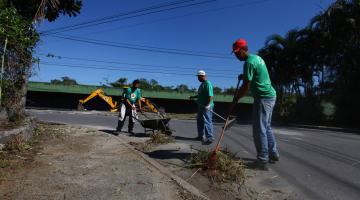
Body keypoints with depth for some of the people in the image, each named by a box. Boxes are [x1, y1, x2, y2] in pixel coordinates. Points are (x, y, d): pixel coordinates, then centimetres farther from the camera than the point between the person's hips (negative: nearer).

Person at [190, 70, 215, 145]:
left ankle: (210, 137, -6)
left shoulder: (207, 84, -13)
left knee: (207, 122, -10)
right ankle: (201, 136, 29)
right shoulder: (202, 84, 18)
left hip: (206, 107, -10)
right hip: (201, 106, 11)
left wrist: (208, 105, -28)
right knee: (200, 121, 17)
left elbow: (210, 95, -22)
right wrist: (194, 97, 19)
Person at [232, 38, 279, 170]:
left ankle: (262, 160, -1)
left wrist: (236, 98, -4)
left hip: (263, 97, -10)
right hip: (270, 95, 10)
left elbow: (246, 86, -17)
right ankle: (273, 155, 25)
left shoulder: (249, 62, -16)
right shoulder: (257, 57, 15)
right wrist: (244, 76, 19)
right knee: (266, 127, 16)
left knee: (259, 129, -6)